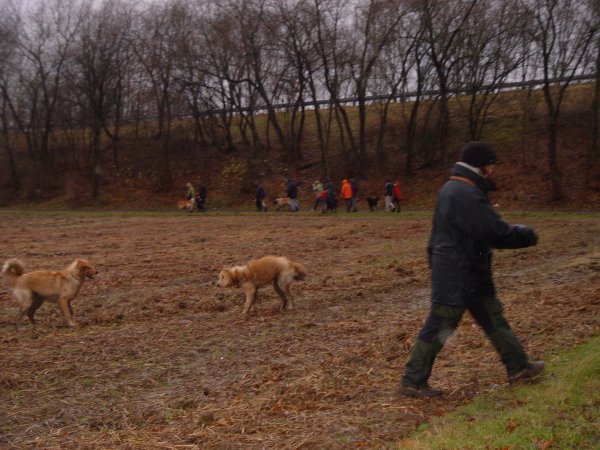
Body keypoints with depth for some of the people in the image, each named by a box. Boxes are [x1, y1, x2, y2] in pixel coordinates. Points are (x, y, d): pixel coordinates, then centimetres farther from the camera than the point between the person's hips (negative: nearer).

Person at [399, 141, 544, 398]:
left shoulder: (452, 189, 12)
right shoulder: (466, 194, -23)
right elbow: (496, 232, -22)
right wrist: (527, 236, -7)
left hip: (469, 274, 11)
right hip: (457, 275, -11)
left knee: (493, 318, 18)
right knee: (439, 327, -2)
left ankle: (518, 367, 31)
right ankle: (412, 382, 8)